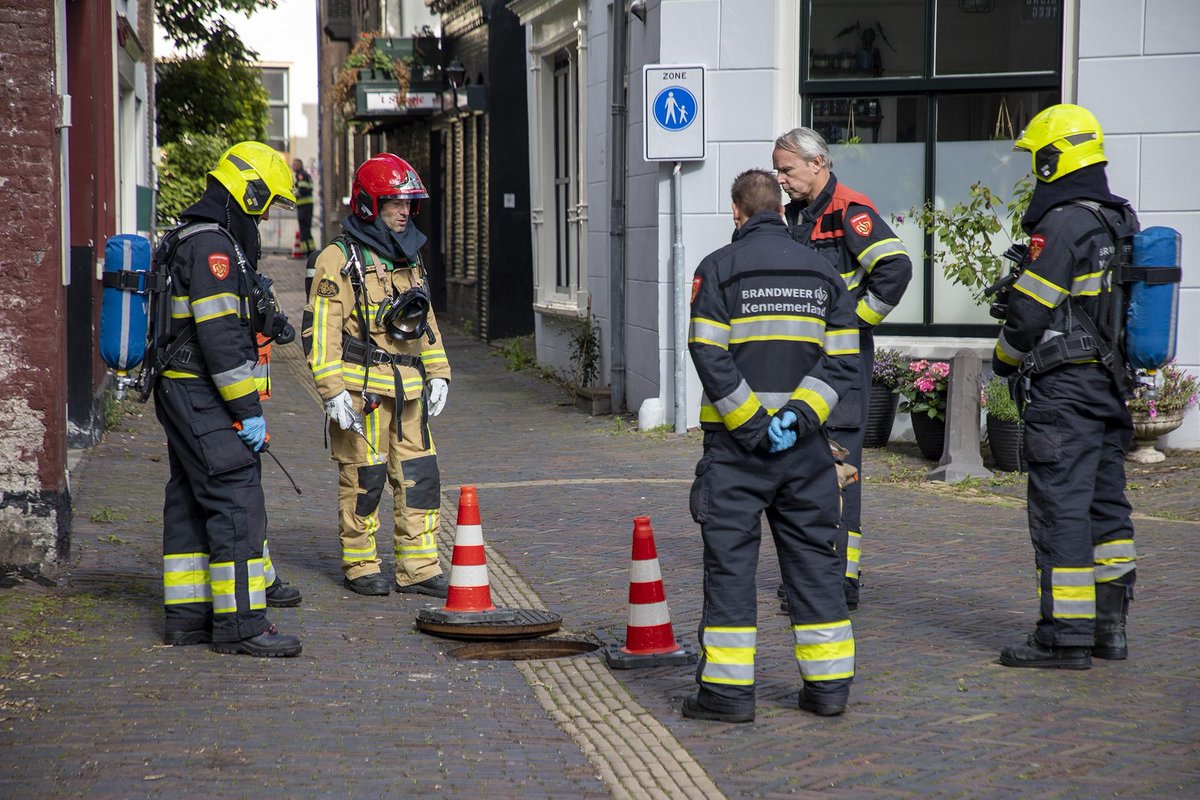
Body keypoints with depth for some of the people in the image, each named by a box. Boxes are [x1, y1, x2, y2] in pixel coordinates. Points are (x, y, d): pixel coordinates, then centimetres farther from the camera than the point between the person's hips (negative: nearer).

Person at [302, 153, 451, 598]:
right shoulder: (339, 261, -7)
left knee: (419, 478, 4)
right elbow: (320, 331, -10)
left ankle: (418, 569, 10)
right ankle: (360, 567, 12)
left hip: (407, 392, 7)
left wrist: (437, 375, 17)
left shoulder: (408, 258, 16)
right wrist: (333, 392, -16)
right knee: (363, 479, -1)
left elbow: (425, 322, 24)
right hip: (361, 390, -6)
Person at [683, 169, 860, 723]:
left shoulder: (718, 269, -3)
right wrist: (799, 417, -7)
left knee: (730, 557, 0)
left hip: (736, 442, -4)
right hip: (805, 447, 4)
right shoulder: (821, 271, 10)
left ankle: (728, 688, -1)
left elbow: (709, 357, -13)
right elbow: (842, 359, 2)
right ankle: (828, 684, 11)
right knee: (813, 554, 10)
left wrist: (751, 423, -11)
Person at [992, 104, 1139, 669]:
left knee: (1060, 505, -6)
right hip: (1110, 383, 9)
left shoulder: (1060, 227, -16)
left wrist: (1004, 359, 3)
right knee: (1105, 500, 13)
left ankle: (1066, 636, -4)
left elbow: (1028, 312, -15)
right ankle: (1109, 624, 18)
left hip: (1063, 388, -9)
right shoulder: (1121, 222, 12)